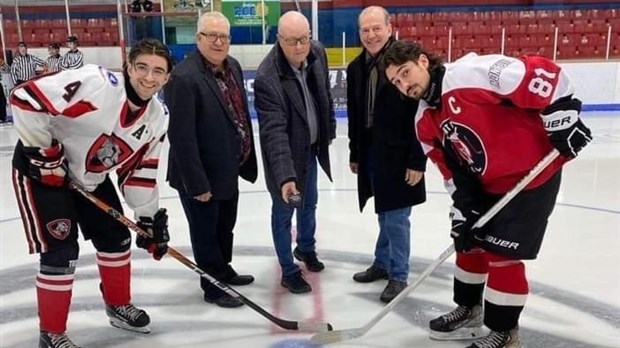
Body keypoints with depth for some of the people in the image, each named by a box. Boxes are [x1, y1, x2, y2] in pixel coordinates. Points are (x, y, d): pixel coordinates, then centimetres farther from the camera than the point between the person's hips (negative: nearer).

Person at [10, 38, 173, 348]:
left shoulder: (157, 118, -8)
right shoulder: (94, 83, -30)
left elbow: (140, 169, 1)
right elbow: (25, 99, -30)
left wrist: (149, 217, -2)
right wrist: (43, 152, -23)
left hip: (91, 178, 7)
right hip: (41, 169, -7)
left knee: (116, 239, 12)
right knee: (61, 252, -8)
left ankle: (118, 305, 36)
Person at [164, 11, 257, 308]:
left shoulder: (233, 66, 4)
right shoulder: (184, 77, -24)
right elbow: (182, 137, -25)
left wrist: (246, 160, 14)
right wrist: (197, 183, -23)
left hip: (228, 170, 9)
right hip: (202, 176, -8)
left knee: (225, 227, 25)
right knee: (206, 233, 10)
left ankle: (224, 272, 46)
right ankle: (214, 287, 28)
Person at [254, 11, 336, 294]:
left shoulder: (317, 52, -11)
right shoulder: (266, 79, -31)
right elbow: (274, 132, -35)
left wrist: (328, 130, 15)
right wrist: (285, 175, -43)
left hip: (312, 147, 7)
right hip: (287, 154, -6)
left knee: (309, 203, 25)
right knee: (284, 213, 9)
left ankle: (306, 248, 51)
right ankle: (289, 271, 28)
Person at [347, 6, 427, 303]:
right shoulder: (356, 68, 7)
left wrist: (417, 160, -17)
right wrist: (355, 154, 16)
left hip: (398, 154, -6)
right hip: (371, 152, 6)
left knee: (396, 217, 1)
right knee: (384, 215, 19)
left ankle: (399, 275, 17)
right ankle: (382, 263, 34)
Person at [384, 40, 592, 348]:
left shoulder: (472, 73, -25)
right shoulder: (424, 121, 1)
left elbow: (543, 74, -26)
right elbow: (452, 167, 5)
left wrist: (563, 120, -24)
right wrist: (463, 209, -2)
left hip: (533, 175, -8)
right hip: (488, 184, 8)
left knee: (501, 254, -4)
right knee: (469, 244, 17)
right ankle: (469, 312, 38)